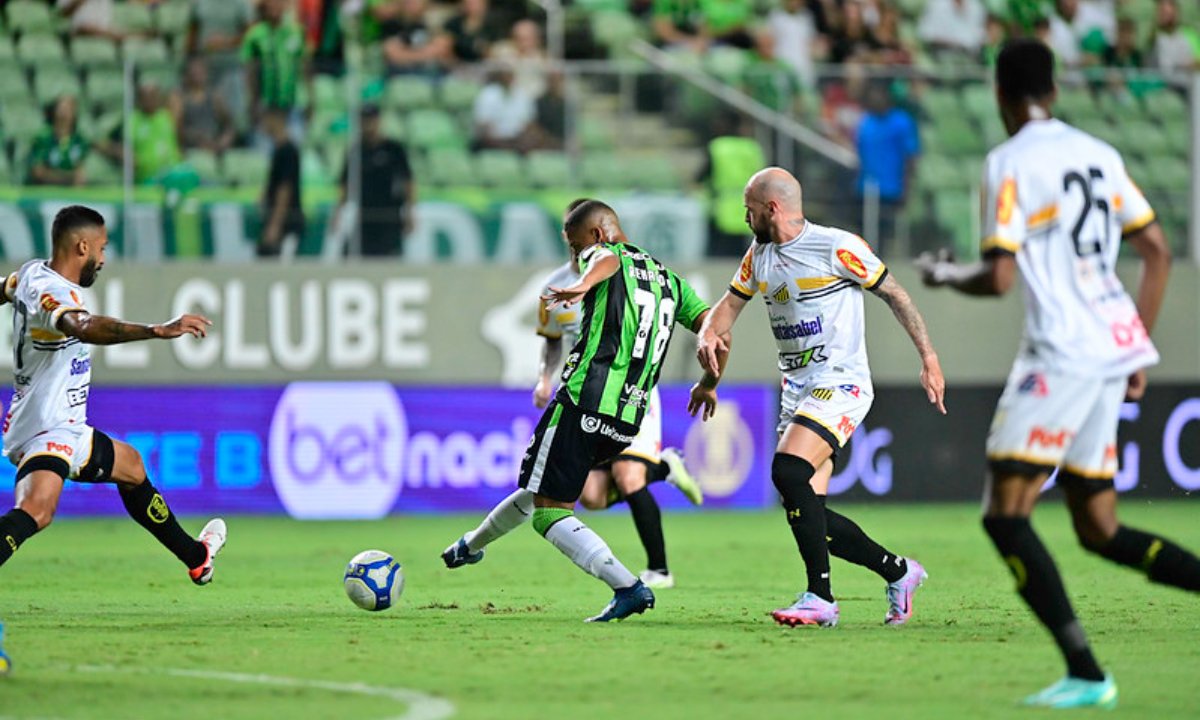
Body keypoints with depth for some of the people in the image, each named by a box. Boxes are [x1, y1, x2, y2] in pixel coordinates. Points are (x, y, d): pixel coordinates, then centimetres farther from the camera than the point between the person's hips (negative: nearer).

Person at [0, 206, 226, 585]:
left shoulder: (31, 273, 7)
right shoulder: (50, 292, -23)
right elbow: (85, 327, -45)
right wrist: (159, 331, -54)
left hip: (63, 427, 11)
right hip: (47, 429, -11)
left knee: (130, 466, 30)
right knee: (36, 510, -35)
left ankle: (195, 557, 46)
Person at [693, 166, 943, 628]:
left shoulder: (837, 248, -11)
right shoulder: (759, 256, 11)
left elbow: (894, 294, -4)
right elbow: (730, 304, 20)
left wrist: (929, 359, -6)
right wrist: (708, 337, -1)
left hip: (840, 383, -8)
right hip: (797, 389, 8)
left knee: (787, 470, -28)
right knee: (808, 511, 0)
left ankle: (820, 597, -24)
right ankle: (898, 572, 20)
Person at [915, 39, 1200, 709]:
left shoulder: (1011, 163, -9)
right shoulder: (1099, 155, 14)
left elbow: (998, 277, -15)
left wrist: (946, 274, 7)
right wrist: (1139, 350, 23)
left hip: (1062, 353, -8)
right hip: (1115, 348, 8)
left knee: (1006, 515, -7)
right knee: (1100, 530, 14)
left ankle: (1086, 673, -17)